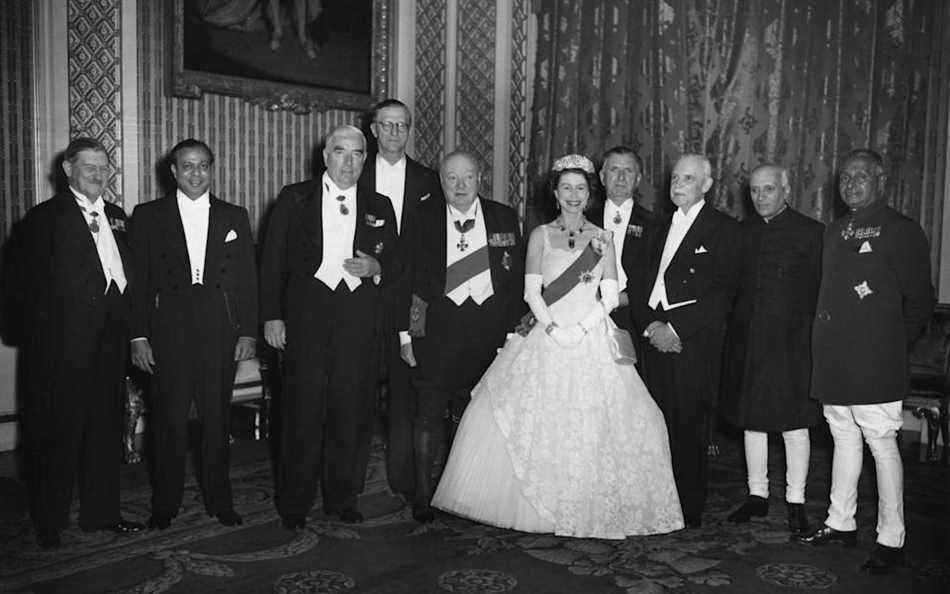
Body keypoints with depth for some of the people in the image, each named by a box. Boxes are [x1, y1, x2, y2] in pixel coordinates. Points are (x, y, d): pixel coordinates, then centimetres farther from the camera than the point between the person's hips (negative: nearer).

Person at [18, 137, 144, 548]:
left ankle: (101, 512, 23)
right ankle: (49, 522, 17)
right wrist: (45, 327, -12)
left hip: (109, 339, 6)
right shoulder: (45, 217, -2)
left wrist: (128, 329, 5)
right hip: (63, 343, -5)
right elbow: (30, 282, -6)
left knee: (106, 427, 11)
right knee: (58, 430, 3)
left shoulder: (117, 217, 15)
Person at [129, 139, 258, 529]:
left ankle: (219, 500, 19)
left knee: (217, 418, 7)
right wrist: (138, 336, -3)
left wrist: (248, 332, 1)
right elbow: (137, 280, 3)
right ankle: (165, 504, 17)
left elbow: (247, 279, 9)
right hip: (168, 330, -1)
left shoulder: (234, 217, 11)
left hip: (220, 330, 1)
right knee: (168, 419, 2)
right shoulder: (148, 216, 7)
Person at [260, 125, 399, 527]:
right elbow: (272, 260, 5)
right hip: (305, 316, -2)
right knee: (302, 410, 1)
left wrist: (376, 268, -6)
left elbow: (394, 265, 17)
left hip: (358, 322, 2)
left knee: (353, 411, 4)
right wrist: (272, 316, -3)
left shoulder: (379, 208, 15)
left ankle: (343, 498, 20)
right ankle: (294, 504, 15)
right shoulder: (295, 198, 8)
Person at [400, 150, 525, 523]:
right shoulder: (423, 218, 2)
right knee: (429, 412, 0)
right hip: (437, 328, -2)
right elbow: (409, 278, 0)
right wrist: (406, 332, -6)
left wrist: (513, 331, 1)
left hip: (488, 330, 2)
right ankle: (423, 493, 14)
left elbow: (516, 280, 7)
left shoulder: (504, 218, 7)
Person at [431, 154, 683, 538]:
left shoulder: (602, 239, 9)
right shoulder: (540, 235, 8)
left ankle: (592, 507, 6)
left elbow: (610, 297, 2)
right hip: (546, 335, 0)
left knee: (595, 423, -7)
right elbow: (531, 291, 0)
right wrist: (554, 328, -13)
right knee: (535, 417, -4)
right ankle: (535, 504, 9)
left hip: (592, 338, 0)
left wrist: (581, 329, -13)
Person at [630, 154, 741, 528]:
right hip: (656, 339, 5)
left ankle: (690, 511, 10)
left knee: (688, 427, -2)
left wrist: (675, 328, -14)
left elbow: (721, 291, -9)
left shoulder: (723, 229, 1)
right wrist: (650, 325, -2)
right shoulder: (662, 228, 21)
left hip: (693, 343, -5)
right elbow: (642, 285, 16)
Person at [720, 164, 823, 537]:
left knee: (794, 424, 3)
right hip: (746, 341, 4)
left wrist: (814, 335, -9)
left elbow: (822, 290, -3)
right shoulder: (742, 232, 10)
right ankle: (757, 495, 25)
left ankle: (796, 503, 16)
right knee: (751, 420, 11)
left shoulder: (811, 233, -2)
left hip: (791, 342, -4)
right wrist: (732, 328, 4)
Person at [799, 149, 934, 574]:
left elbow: (919, 300, -4)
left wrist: (893, 344, -2)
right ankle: (841, 523, 25)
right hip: (832, 359, 7)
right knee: (844, 440, 14)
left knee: (881, 444, -3)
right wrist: (826, 342, 14)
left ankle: (891, 539, 7)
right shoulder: (834, 232, 16)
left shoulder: (901, 231, -4)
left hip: (873, 364, -7)